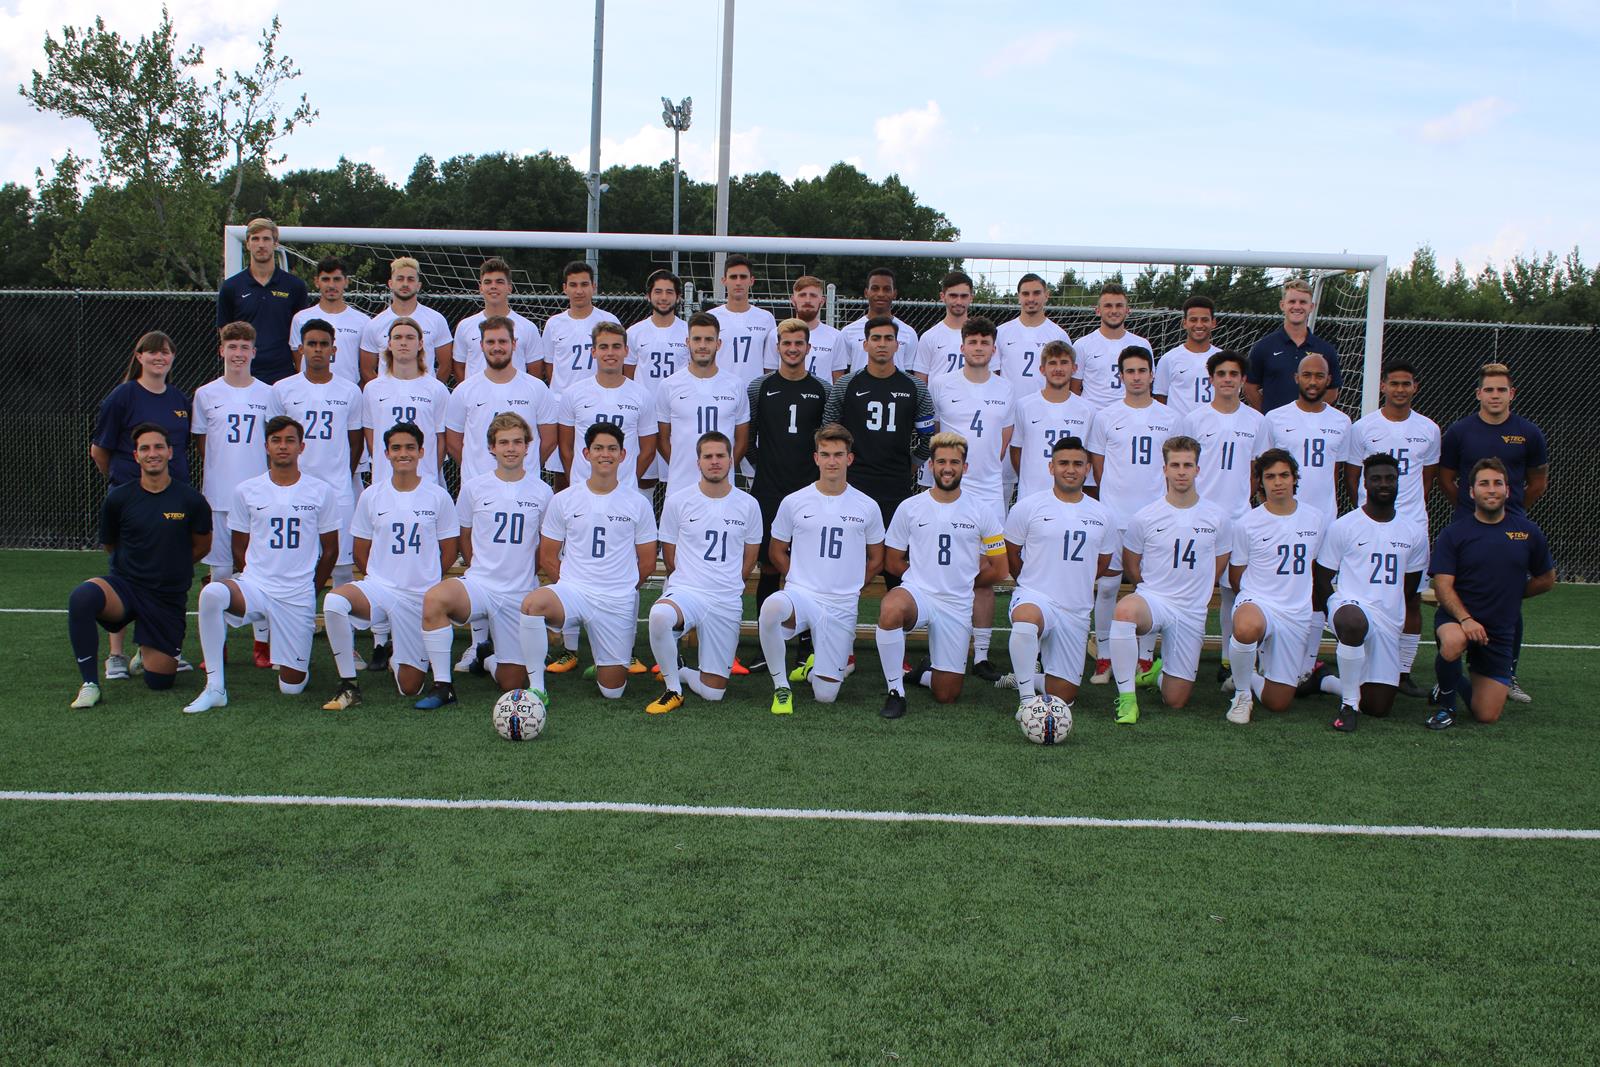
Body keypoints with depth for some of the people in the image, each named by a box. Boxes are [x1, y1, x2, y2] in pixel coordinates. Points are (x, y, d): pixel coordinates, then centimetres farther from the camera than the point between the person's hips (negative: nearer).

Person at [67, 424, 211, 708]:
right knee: (81, 597, -36)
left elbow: (203, 546, 11)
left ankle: (147, 650, 37)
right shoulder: (119, 498, -3)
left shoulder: (191, 500, -5)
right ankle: (89, 684, -20)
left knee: (159, 681, -2)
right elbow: (110, 545, 14)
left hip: (169, 598, 0)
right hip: (123, 587, 0)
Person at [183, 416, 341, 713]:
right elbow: (239, 548, 12)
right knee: (211, 593, -35)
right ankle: (215, 688, -24)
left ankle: (295, 654, 35)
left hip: (299, 596, -1)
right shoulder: (246, 491, 4)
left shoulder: (322, 492, 1)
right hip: (254, 585, 1)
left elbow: (330, 550, 9)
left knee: (292, 687, -3)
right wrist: (255, 582, 9)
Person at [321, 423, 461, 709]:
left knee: (410, 688, -2)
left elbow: (450, 550, 6)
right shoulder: (372, 496, 3)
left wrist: (423, 579, 7)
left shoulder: (439, 497, 0)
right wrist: (379, 580, 4)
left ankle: (393, 652, 35)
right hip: (378, 586, 1)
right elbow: (361, 551, 11)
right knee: (333, 602, -35)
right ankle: (348, 686, -19)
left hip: (422, 596, -1)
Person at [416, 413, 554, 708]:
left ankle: (486, 658, 35)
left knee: (512, 684, -3)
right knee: (434, 598, -36)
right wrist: (484, 572, 8)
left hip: (521, 595, 1)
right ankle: (443, 686, -20)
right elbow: (465, 538, 15)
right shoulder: (473, 488, 2)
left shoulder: (542, 492, 2)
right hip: (479, 583, -1)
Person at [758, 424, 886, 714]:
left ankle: (816, 664, 36)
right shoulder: (794, 502, 1)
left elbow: (876, 559, 15)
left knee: (825, 696, -2)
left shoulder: (867, 507, 3)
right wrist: (801, 581, 5)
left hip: (842, 608, 1)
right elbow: (777, 550, 13)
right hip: (800, 594, -1)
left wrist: (851, 589, 9)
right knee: (771, 608, -39)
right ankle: (781, 687, -17)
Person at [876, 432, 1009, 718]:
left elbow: (999, 571, 7)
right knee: (891, 608, -40)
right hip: (917, 594, -1)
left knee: (947, 696, -1)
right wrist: (926, 577, 5)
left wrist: (962, 580, 9)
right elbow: (893, 562, 9)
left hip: (957, 606, 1)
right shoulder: (910, 508, 1)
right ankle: (896, 691, -22)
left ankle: (925, 673, 37)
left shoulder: (983, 511, 2)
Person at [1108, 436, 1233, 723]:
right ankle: (1127, 697, -27)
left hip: (1192, 612, 2)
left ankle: (1159, 670, 39)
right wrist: (1155, 592, 10)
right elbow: (1130, 563, 9)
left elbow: (1218, 566, 15)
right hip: (1151, 599, -2)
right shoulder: (1144, 518, -5)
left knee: (1175, 701, 1)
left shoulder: (1218, 519, 0)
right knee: (1125, 610, -41)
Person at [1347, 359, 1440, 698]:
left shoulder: (1429, 430, 8)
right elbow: (1351, 476, 8)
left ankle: (1404, 672, 10)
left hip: (1413, 525, 2)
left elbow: (1427, 477, 18)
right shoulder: (1363, 427, 1)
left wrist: (1414, 510, 12)